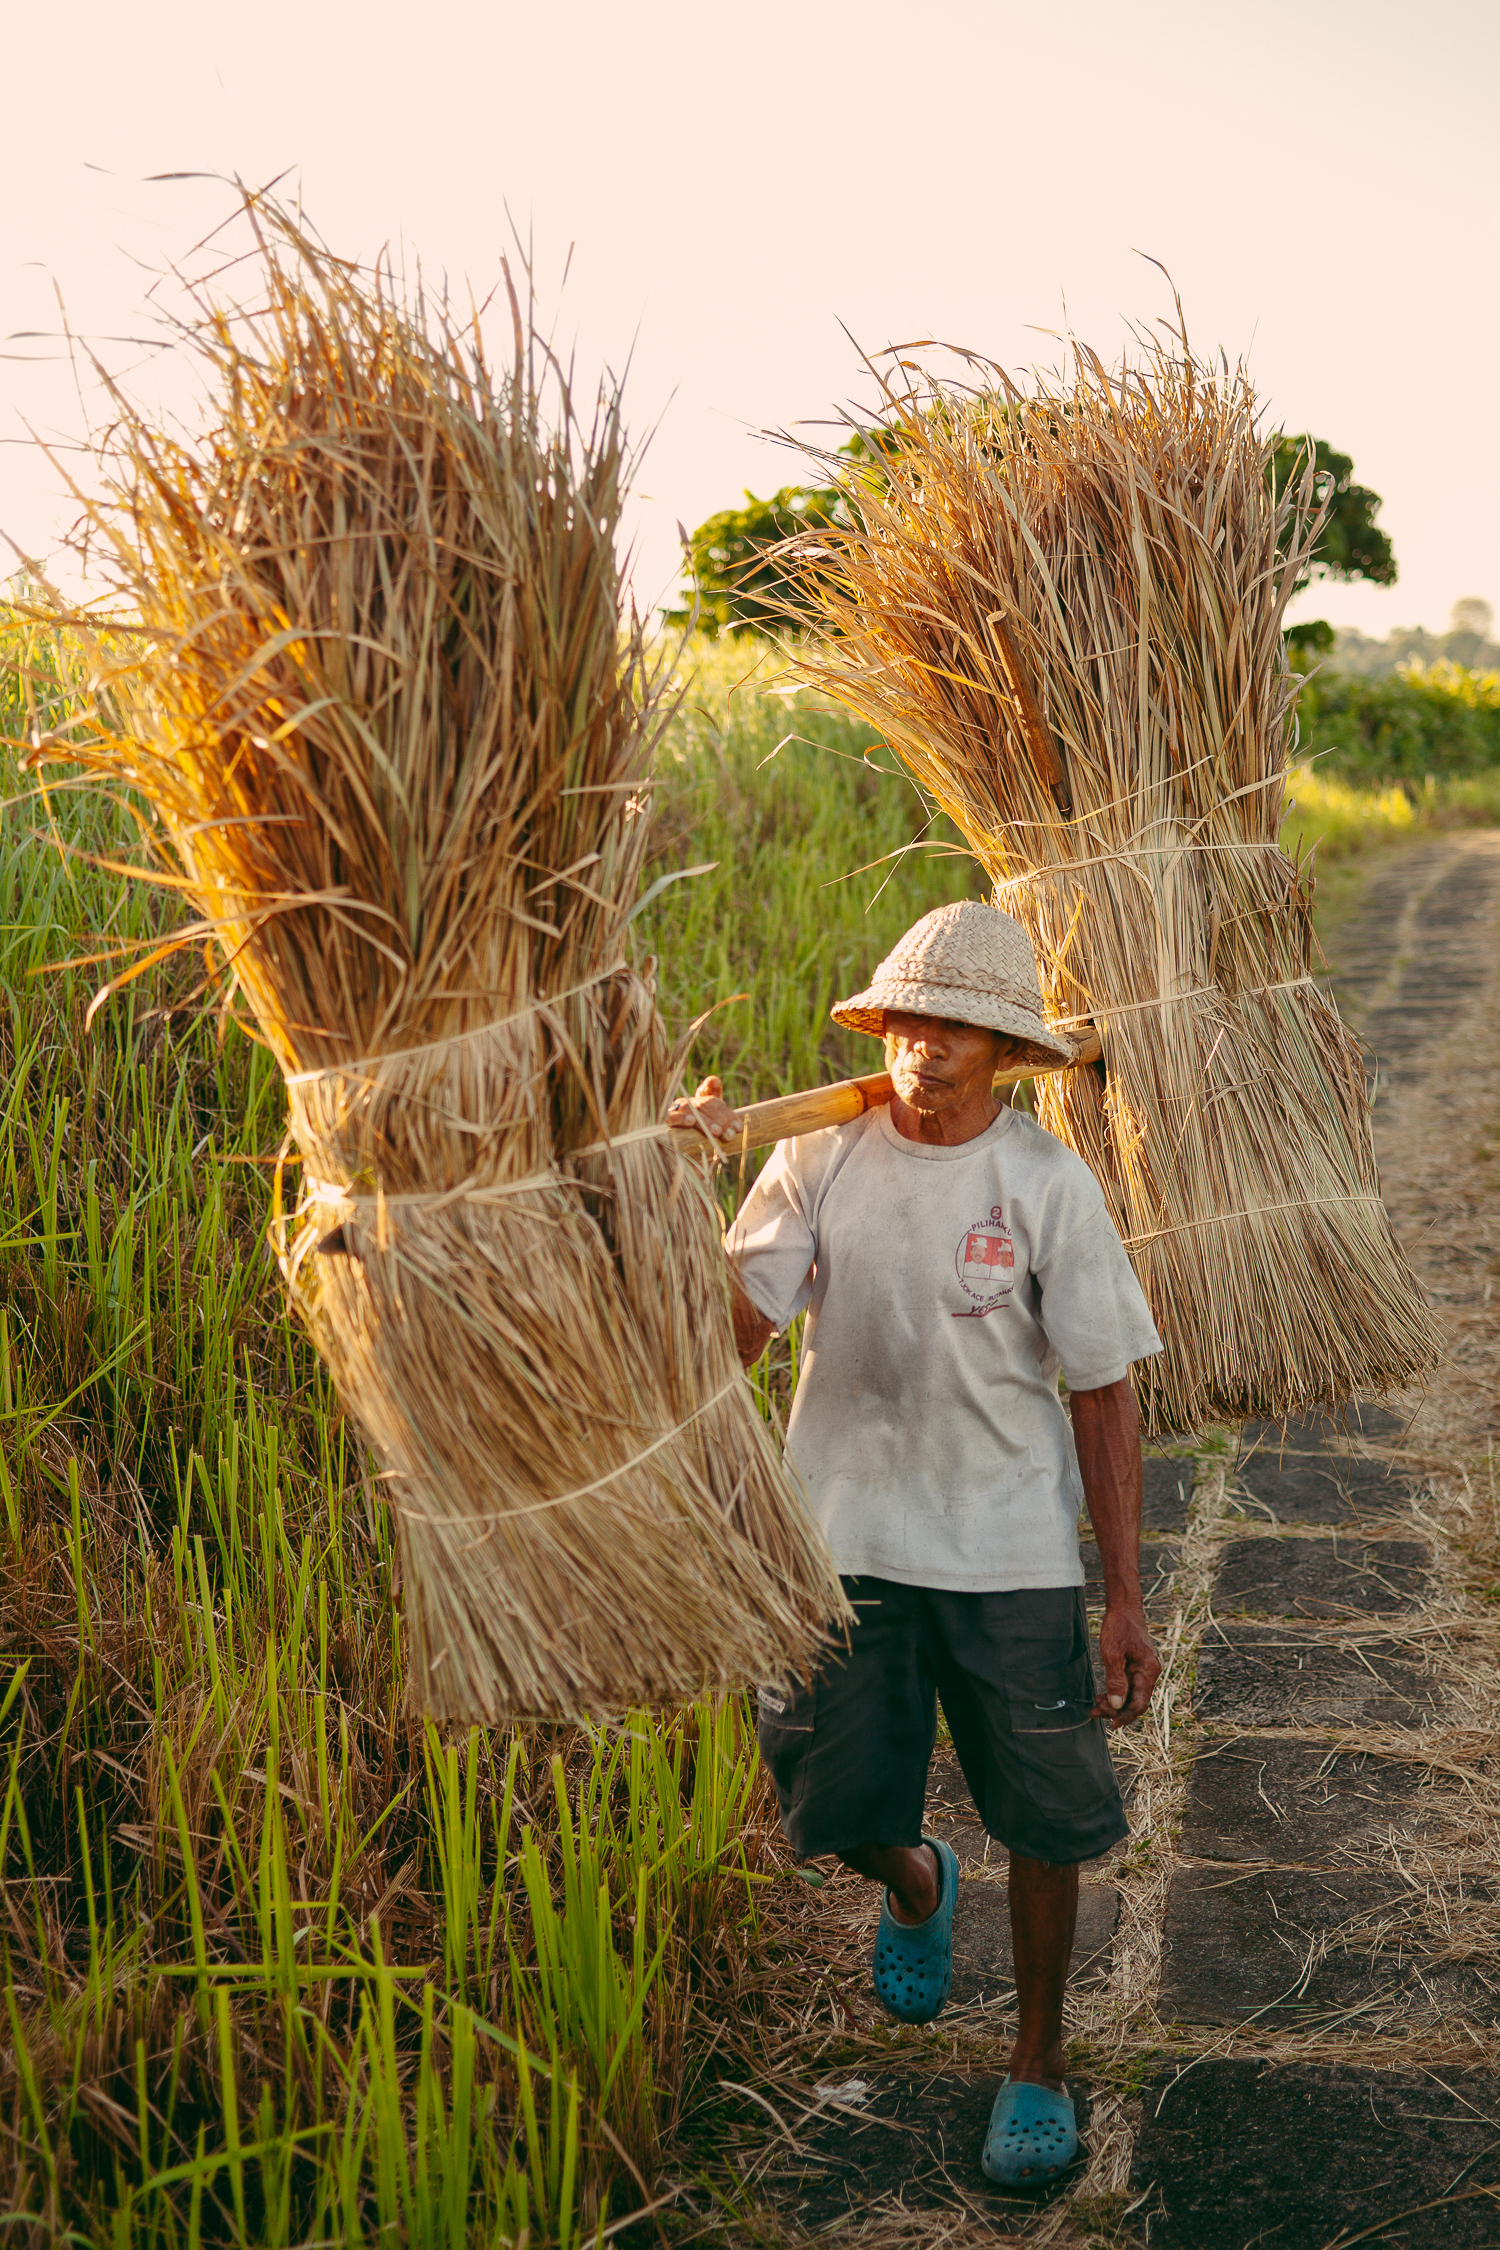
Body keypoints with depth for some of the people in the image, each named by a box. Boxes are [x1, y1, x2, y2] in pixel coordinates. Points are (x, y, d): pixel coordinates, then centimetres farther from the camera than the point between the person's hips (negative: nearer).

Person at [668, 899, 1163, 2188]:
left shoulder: (1049, 1186, -9)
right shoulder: (821, 1161, -5)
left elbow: (1103, 1397, -5)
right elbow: (736, 1338, -9)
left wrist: (1127, 1601, -7)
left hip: (1011, 1551, -1)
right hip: (845, 1541, 2)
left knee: (1043, 1824, 7)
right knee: (837, 1806, 11)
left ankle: (1038, 2062, 31)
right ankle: (915, 1884, 48)